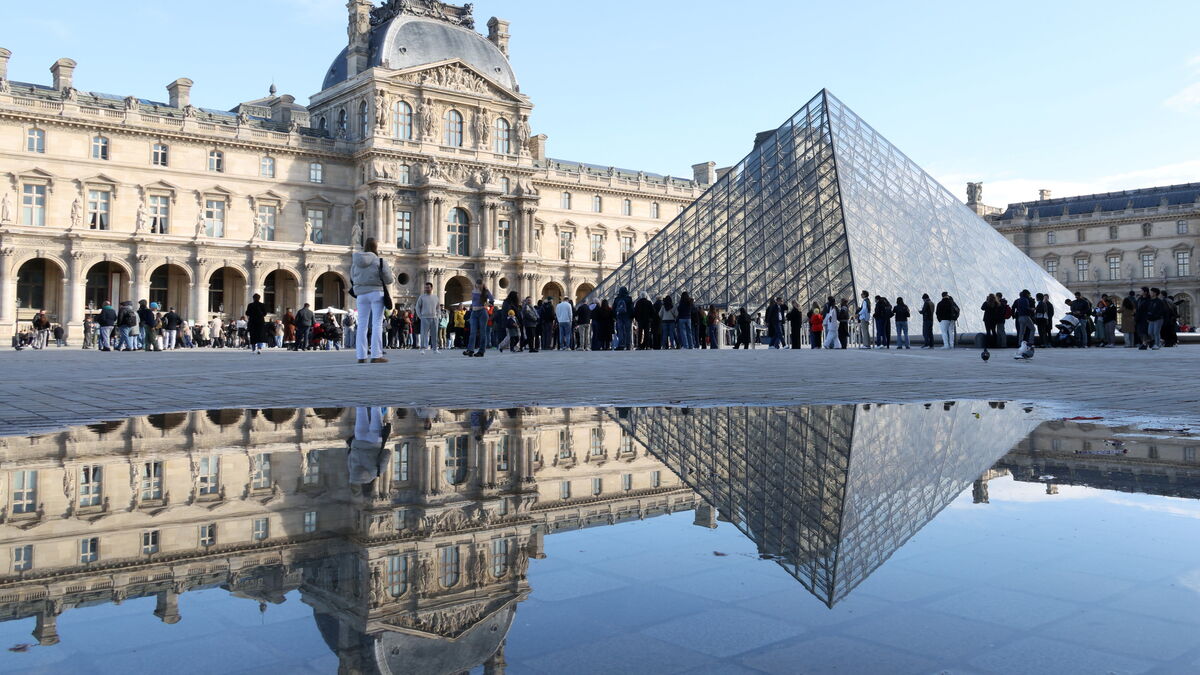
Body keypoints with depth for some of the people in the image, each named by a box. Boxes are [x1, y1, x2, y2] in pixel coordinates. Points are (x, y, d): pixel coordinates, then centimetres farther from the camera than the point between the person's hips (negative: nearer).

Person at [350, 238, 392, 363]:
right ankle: (376, 355, -9)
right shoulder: (380, 261, -6)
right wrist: (392, 275, 16)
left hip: (361, 294, 4)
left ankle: (361, 356, 5)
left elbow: (352, 279, 13)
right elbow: (388, 279, -6)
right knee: (377, 324, -3)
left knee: (362, 325, 6)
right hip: (376, 293, -4)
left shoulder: (355, 262, 7)